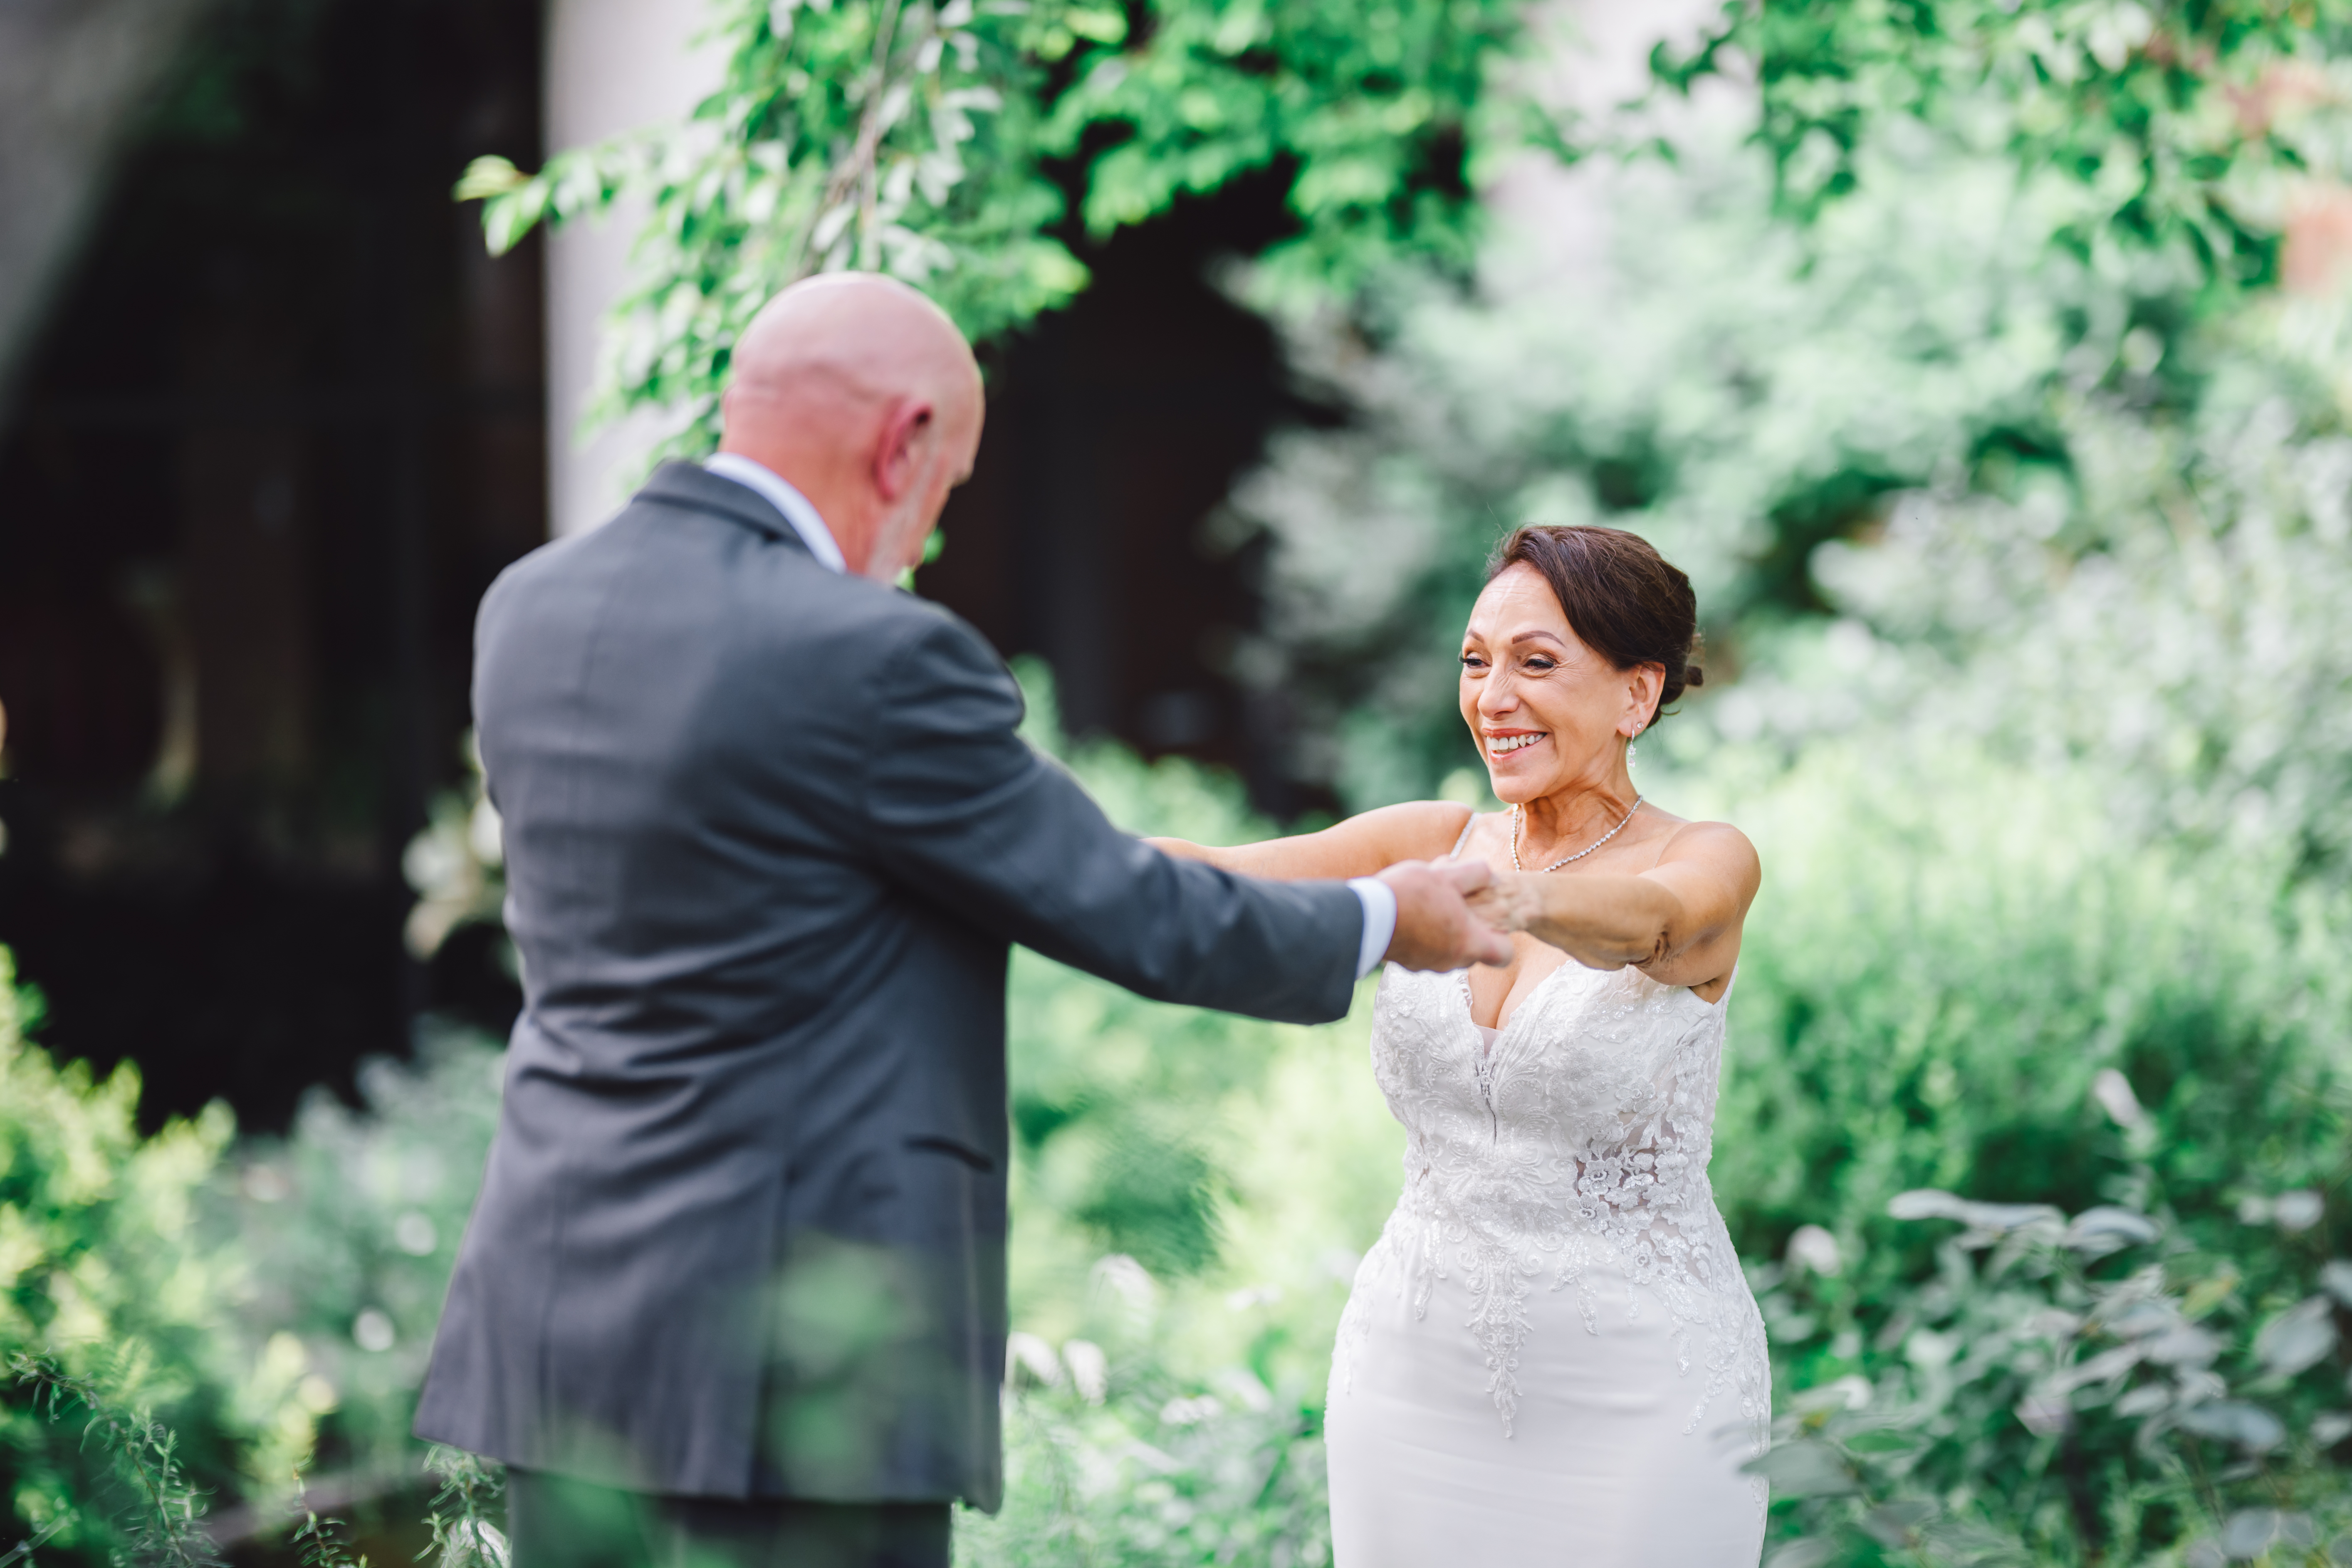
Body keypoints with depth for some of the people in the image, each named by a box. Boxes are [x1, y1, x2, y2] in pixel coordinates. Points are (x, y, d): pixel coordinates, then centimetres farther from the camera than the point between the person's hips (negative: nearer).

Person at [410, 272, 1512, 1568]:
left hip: (558, 1311, 8)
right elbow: (1136, 920, -7)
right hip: (794, 1359, -8)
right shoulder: (874, 658, -16)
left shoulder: (529, 608, 6)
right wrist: (1382, 921, 11)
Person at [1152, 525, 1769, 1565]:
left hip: (1638, 1399, -4)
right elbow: (1215, 879, -8)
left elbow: (1642, 922, -30)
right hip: (1417, 1387, 4)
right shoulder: (1429, 844, 5)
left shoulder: (1706, 862, -7)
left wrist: (1513, 903, -51)